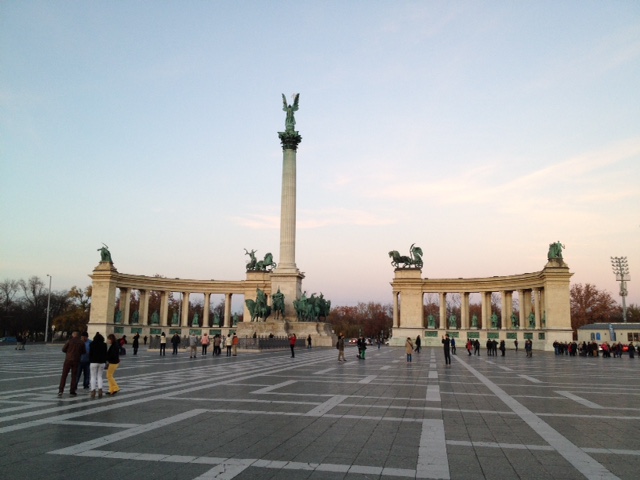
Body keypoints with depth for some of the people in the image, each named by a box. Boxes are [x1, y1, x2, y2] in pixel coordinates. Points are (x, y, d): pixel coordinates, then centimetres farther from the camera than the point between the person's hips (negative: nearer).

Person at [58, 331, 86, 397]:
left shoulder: (69, 341, -4)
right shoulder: (81, 342, 1)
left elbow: (63, 349, -2)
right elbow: (83, 352, 7)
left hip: (68, 360, -1)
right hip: (76, 361, 1)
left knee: (64, 375, 2)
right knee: (74, 376, 7)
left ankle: (61, 390, -6)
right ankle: (72, 391, 6)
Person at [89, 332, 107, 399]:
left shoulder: (92, 344, -4)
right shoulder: (104, 345, 3)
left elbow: (90, 353, -4)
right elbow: (105, 354, 5)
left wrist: (90, 362, 3)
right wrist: (105, 362, 13)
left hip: (93, 362, -2)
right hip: (102, 362, 3)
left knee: (93, 377, 3)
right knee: (100, 376, 11)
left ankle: (93, 391, -3)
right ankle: (100, 389, -4)